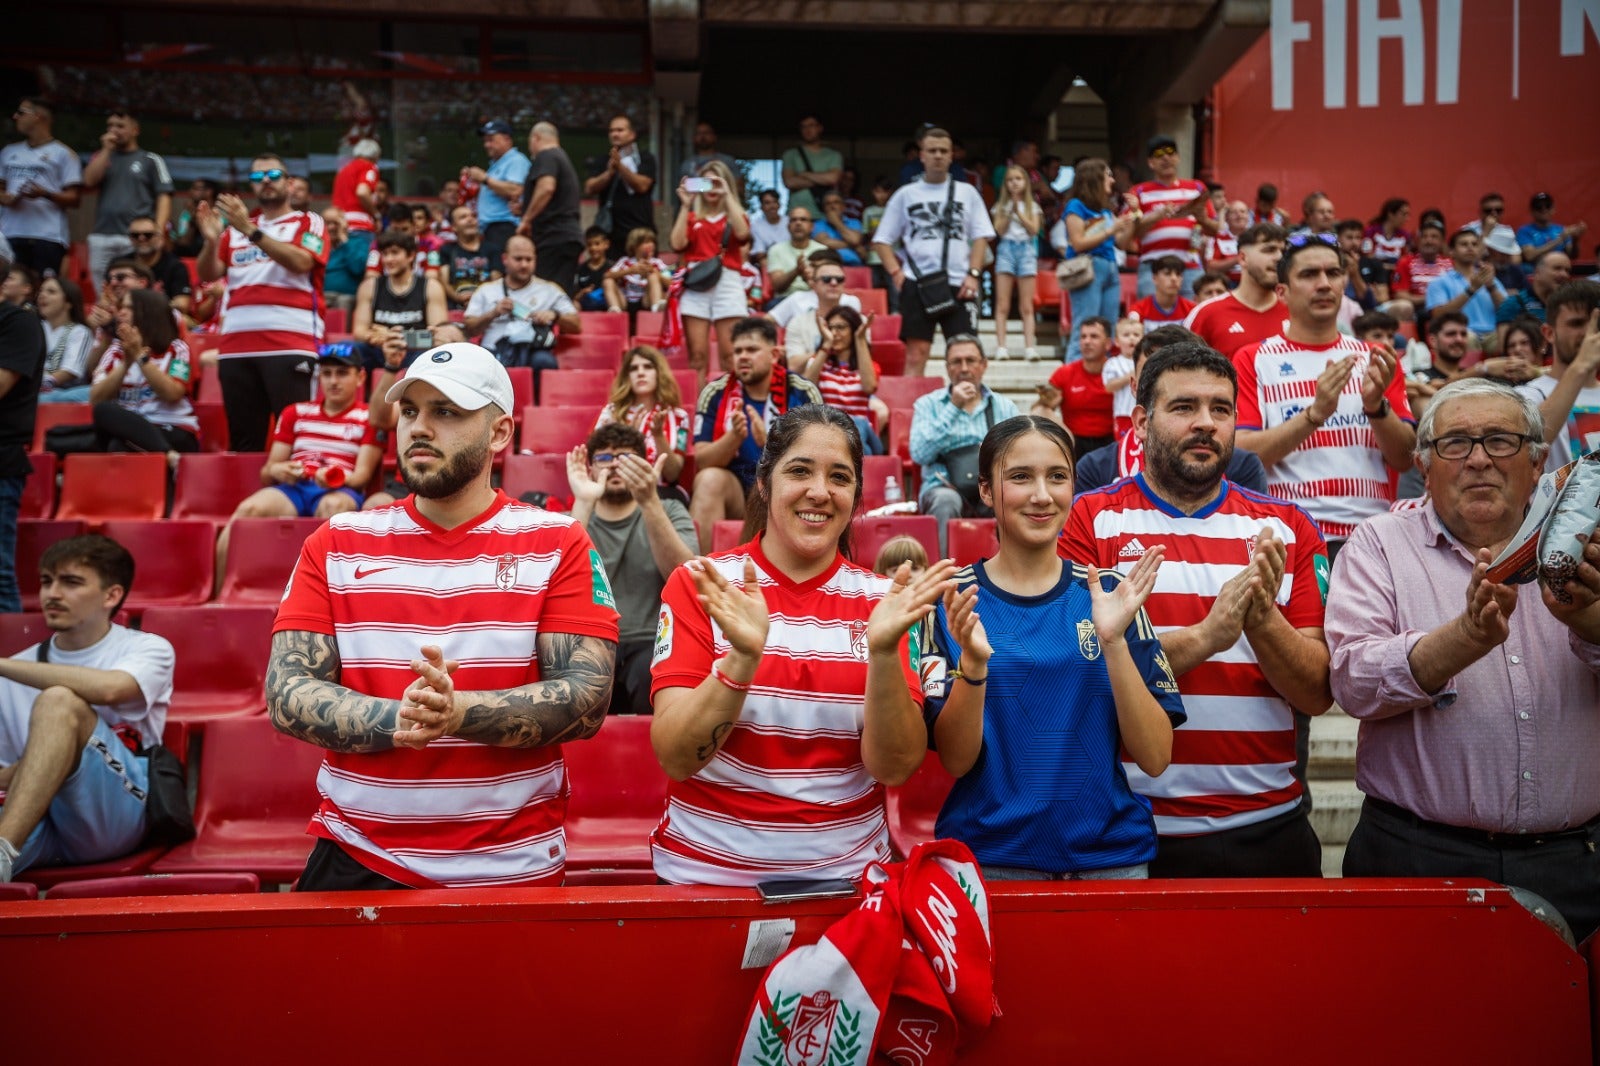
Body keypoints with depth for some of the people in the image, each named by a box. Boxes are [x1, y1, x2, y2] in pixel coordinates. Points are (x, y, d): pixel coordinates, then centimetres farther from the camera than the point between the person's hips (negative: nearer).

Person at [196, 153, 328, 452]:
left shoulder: (309, 223, 10)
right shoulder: (235, 228, 23)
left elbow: (300, 262, -9)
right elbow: (208, 275, 14)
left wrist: (251, 230, -14)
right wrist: (212, 240, -5)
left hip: (290, 343, -4)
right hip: (236, 344, 5)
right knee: (243, 438, 4)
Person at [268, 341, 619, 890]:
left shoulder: (558, 543, -4)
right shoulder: (335, 544, 2)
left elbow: (586, 699, -13)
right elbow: (286, 696, -5)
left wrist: (459, 713, -28)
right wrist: (397, 718, -23)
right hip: (356, 862, 2)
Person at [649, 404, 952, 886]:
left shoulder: (880, 599, -2)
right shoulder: (699, 586, -6)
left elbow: (896, 767, -9)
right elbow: (676, 758, -14)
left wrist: (884, 651, -24)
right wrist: (743, 656, -29)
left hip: (847, 871, 1)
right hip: (708, 871, -1)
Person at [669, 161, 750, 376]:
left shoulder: (735, 215, 17)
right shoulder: (692, 217, 19)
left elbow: (742, 233, -8)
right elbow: (677, 244, 0)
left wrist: (727, 196, -5)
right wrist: (685, 206, 2)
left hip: (727, 282, -1)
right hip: (695, 283, 1)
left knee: (730, 356, -8)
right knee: (697, 355, -6)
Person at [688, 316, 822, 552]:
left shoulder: (804, 393, -2)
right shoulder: (715, 392, 1)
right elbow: (702, 460, -4)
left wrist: (770, 443, -26)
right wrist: (734, 437, -24)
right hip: (732, 492, 1)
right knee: (709, 478, -29)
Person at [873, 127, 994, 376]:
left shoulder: (967, 193, 13)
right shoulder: (905, 194, 12)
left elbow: (981, 237, 9)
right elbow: (882, 240, 12)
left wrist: (973, 274, -5)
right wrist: (895, 272, -2)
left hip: (959, 284, 0)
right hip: (917, 284, 0)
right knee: (915, 354, -2)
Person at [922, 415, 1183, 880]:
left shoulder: (1109, 593, -1)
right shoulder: (953, 598, -5)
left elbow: (1155, 758, -7)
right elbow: (956, 761, -10)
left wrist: (1113, 641, -20)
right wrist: (973, 663, -25)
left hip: (1108, 853, 2)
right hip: (986, 858, -1)